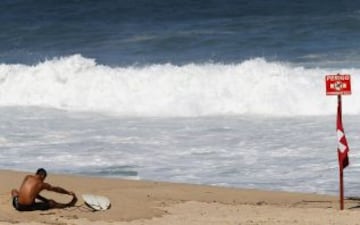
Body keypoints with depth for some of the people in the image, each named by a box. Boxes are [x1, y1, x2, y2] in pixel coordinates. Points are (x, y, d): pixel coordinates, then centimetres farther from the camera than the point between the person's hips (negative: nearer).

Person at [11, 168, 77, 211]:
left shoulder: (28, 177, 13)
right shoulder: (42, 184, 7)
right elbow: (57, 189, 23)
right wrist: (69, 193, 40)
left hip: (19, 206, 3)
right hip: (30, 207, -3)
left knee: (14, 191, 33)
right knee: (51, 203, 17)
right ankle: (69, 205, 37)